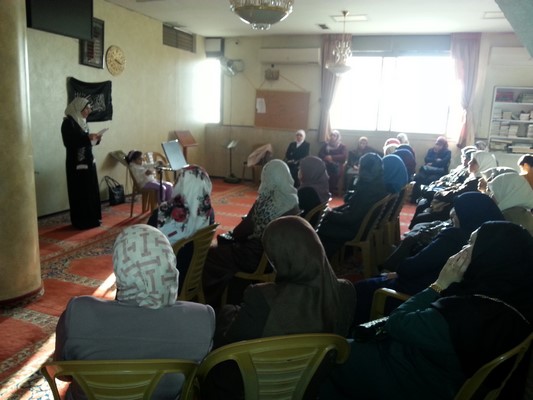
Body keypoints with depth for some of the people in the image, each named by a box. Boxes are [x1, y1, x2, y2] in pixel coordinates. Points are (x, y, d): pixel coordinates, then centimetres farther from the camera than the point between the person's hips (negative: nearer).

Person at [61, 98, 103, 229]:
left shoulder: (82, 121, 13)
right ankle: (81, 222, 5)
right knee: (80, 193, -3)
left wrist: (95, 139, 1)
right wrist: (87, 138, -25)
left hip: (88, 161, 9)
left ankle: (92, 219, 22)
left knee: (91, 191, 12)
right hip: (77, 164, -9)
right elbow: (68, 142, -22)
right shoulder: (68, 122, -13)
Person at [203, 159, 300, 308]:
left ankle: (214, 303, 26)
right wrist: (248, 222, 19)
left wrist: (234, 233, 8)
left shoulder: (266, 201, -23)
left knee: (209, 255, 9)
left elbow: (243, 232, -12)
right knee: (224, 247, 26)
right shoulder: (294, 199, -3)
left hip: (258, 257, -8)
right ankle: (235, 299, 32)